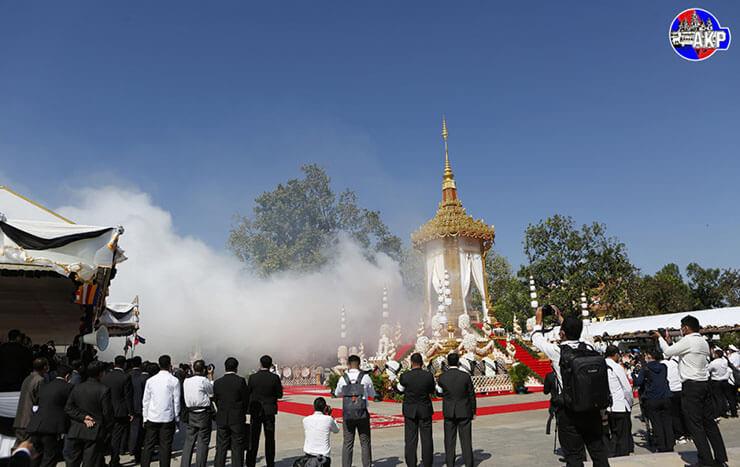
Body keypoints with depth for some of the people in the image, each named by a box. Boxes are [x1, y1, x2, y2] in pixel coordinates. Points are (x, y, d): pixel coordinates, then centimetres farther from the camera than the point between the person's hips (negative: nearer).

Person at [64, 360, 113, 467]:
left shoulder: (77, 388, 4)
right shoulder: (104, 389, -12)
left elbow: (68, 408, 0)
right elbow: (107, 413, -10)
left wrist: (83, 417, -4)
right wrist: (107, 430, 2)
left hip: (75, 432, 5)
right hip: (94, 433, -4)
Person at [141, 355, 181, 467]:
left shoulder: (150, 380, 1)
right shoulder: (174, 381, -7)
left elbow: (145, 401, 5)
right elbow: (176, 401, -3)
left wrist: (145, 418, 14)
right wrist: (177, 417, 7)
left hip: (152, 417, 2)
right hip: (168, 418, -2)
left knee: (148, 445, 11)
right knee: (165, 446, 4)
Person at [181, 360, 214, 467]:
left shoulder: (186, 381, 4)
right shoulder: (204, 380, -12)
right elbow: (212, 393, 1)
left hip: (190, 414, 5)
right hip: (203, 414, -5)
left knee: (188, 442, 11)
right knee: (203, 443, 3)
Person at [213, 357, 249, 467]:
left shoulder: (217, 382, -1)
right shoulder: (240, 381, -10)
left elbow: (216, 400, 5)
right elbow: (246, 400, -4)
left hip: (221, 420, 3)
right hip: (237, 420, -3)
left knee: (221, 448, 11)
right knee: (237, 449, 5)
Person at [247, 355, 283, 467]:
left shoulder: (253, 377, -9)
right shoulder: (275, 378, -10)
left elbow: (248, 394, -2)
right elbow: (279, 395, -5)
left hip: (255, 411, 0)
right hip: (269, 411, 0)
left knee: (253, 438, 10)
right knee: (270, 439, 11)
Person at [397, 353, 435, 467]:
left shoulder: (405, 376, -14)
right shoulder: (428, 375, -12)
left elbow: (400, 389, 2)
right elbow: (432, 390, 4)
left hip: (410, 411, 0)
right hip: (425, 410, 1)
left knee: (410, 439, 7)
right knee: (426, 439, 10)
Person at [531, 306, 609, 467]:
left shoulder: (557, 351, -14)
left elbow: (536, 338, 3)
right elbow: (574, 335, 20)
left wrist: (538, 320, 20)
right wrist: (560, 318, 30)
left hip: (569, 411, -4)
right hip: (592, 407, 4)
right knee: (598, 450, 14)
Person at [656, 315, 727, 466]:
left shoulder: (688, 341, -13)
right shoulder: (704, 342, 13)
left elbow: (668, 352, -6)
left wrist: (660, 337, 8)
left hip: (691, 387, -8)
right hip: (704, 384, 9)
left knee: (695, 424, -3)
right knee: (709, 421, 13)